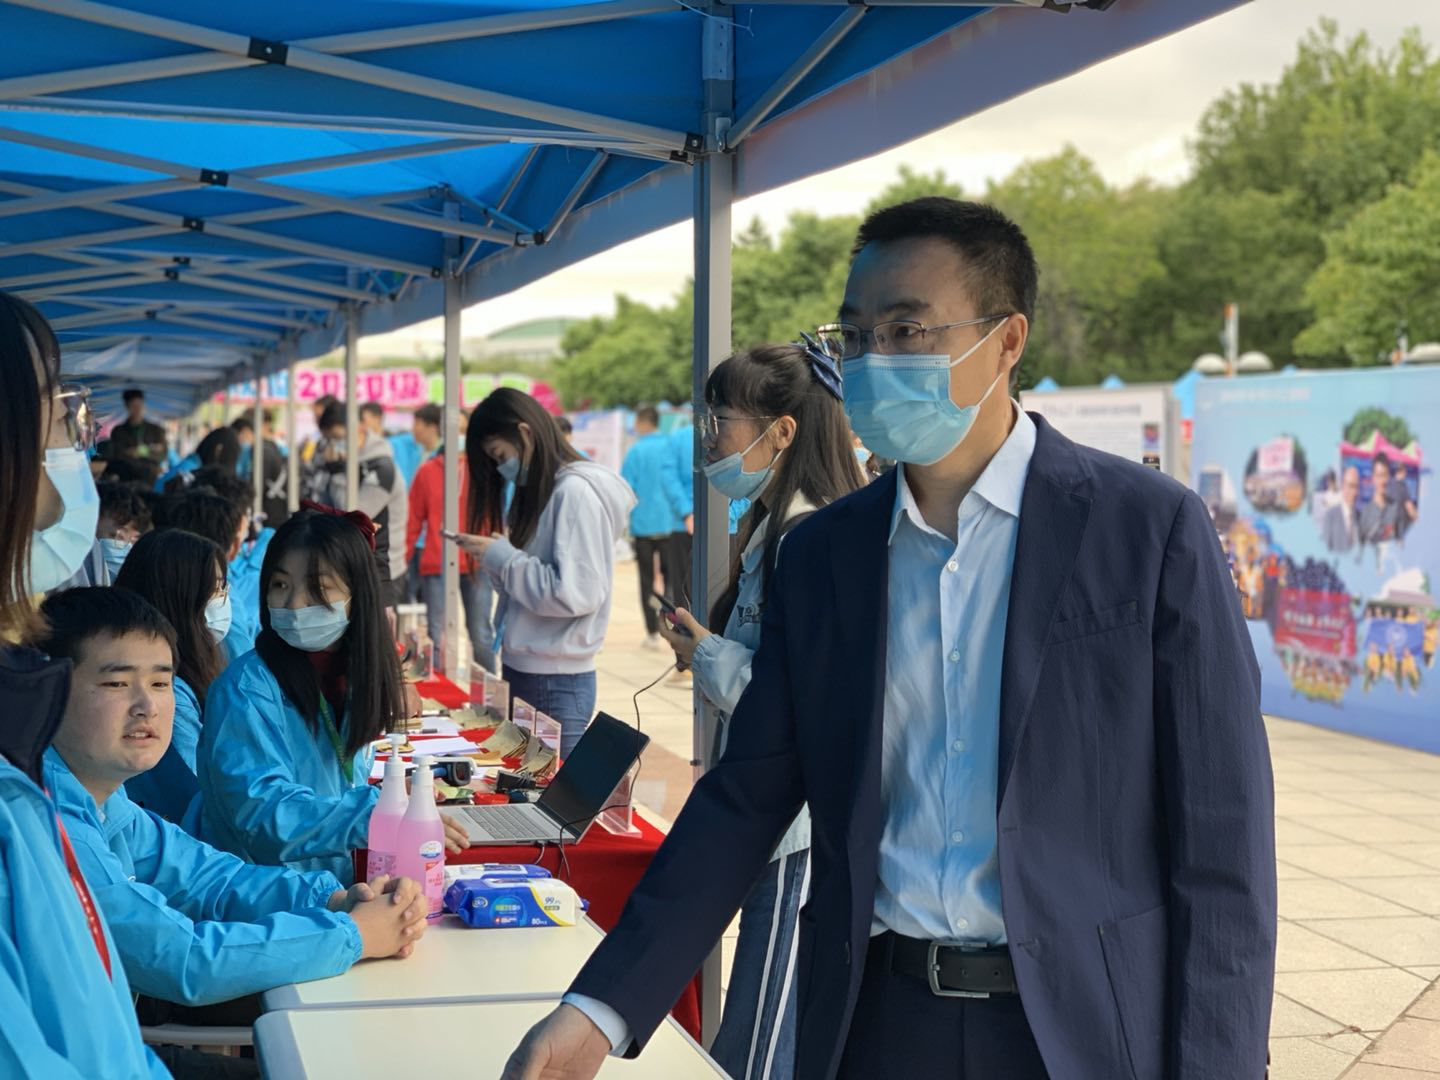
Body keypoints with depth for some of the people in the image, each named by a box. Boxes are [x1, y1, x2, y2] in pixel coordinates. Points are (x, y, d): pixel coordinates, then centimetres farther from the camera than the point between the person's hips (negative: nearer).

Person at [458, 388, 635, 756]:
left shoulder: (576, 492, -14)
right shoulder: (538, 491, 14)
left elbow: (576, 594, -21)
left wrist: (500, 557, -13)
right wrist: (495, 556, -1)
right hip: (522, 672, 9)